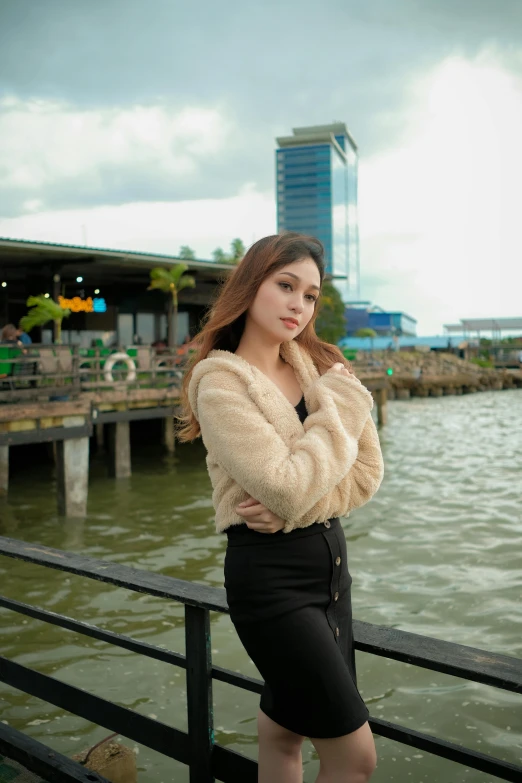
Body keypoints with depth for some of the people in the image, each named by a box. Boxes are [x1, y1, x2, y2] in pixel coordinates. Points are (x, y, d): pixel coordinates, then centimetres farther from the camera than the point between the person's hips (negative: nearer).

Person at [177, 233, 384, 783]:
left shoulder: (319, 368, 6)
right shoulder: (220, 380, -13)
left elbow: (367, 474, 0)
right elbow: (288, 487, -22)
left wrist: (293, 507, -15)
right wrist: (343, 405, -12)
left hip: (330, 559, 6)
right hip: (270, 573, -6)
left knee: (286, 729, 19)